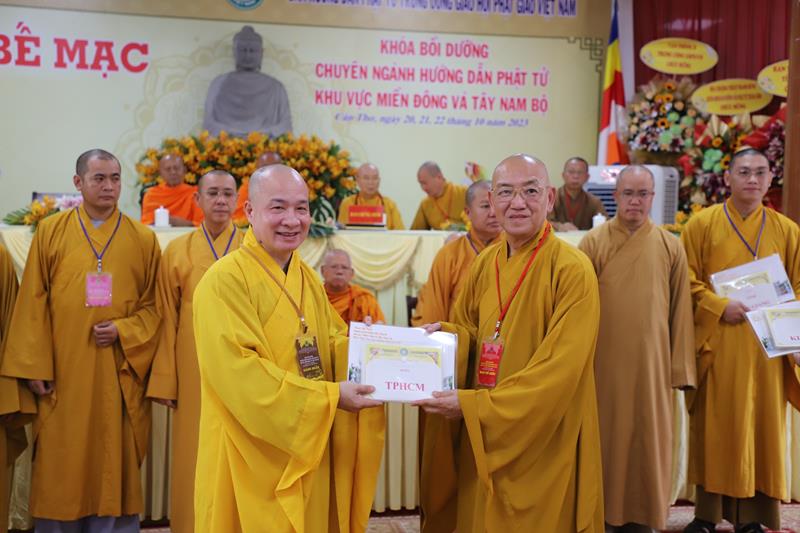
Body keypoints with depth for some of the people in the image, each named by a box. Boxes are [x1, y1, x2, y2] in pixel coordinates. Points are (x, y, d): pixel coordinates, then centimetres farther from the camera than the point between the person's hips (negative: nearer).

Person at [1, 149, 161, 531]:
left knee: (115, 466, 5)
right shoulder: (50, 232, 5)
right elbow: (33, 303, 2)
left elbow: (156, 305, 6)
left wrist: (124, 331, -12)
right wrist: (35, 367, -5)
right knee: (60, 469, 5)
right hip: (62, 374, 0)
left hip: (118, 376, 0)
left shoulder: (143, 239, 5)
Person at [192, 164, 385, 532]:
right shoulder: (224, 281, -16)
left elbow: (332, 345, 12)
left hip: (310, 450, 7)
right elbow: (239, 372, -23)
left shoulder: (309, 279, 11)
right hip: (253, 458, -7)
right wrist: (329, 396, -24)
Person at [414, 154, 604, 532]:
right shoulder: (484, 264, 5)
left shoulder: (572, 270, -16)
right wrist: (442, 334, -8)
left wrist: (474, 405, -22)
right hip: (483, 438, 6)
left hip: (544, 443, -6)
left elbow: (560, 369, -21)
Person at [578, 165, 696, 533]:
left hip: (651, 360, 1)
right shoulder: (593, 243, -2)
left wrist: (680, 366, 2)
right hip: (603, 360, -1)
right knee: (604, 439, 7)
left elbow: (680, 310, 4)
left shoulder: (671, 247, 3)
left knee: (647, 441, 8)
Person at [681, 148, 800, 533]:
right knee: (714, 428, 3)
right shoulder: (702, 224, 1)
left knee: (762, 428, 4)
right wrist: (719, 306, -15)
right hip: (716, 344, -2)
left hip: (767, 346, 2)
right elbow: (685, 281, -2)